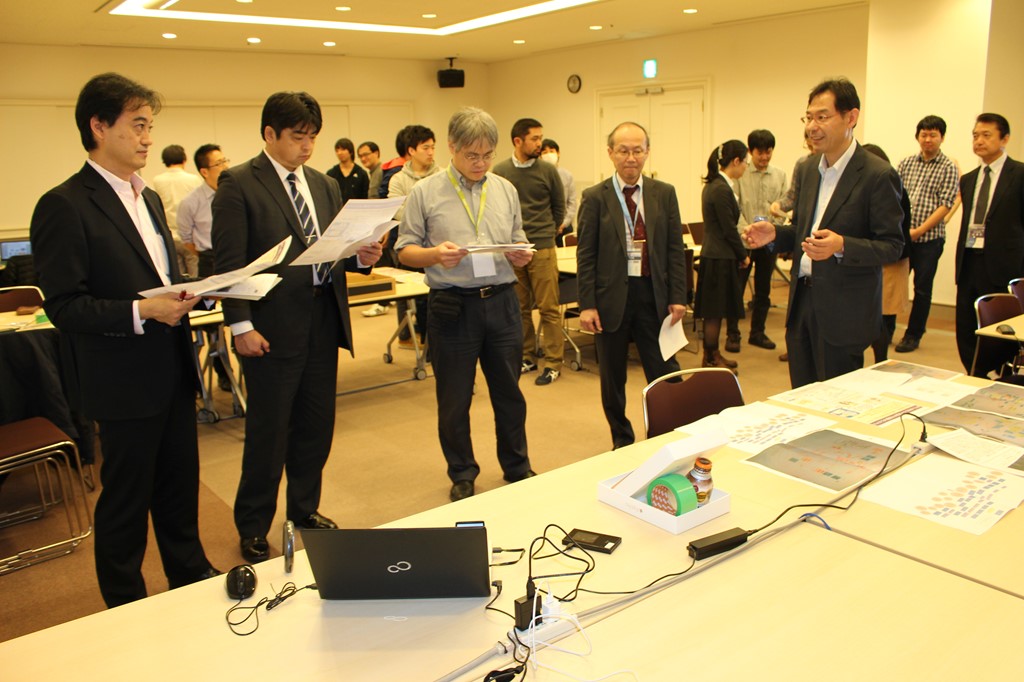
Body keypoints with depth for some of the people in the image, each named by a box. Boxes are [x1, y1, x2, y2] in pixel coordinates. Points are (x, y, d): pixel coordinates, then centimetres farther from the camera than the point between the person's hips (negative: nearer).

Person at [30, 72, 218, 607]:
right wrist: (141, 312, -28)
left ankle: (191, 577, 38)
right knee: (125, 501, 9)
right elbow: (64, 307, -17)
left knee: (180, 485, 20)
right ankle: (126, 609, 28)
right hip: (126, 382, -7)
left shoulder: (148, 198, 13)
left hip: (173, 372, 8)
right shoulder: (64, 206, -13)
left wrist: (190, 293, 0)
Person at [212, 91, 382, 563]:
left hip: (324, 321, 6)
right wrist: (241, 325, -15)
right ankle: (252, 528, 23)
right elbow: (229, 261, -10)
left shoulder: (324, 185, 14)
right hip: (273, 326, -6)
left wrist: (362, 256, -5)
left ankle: (304, 509, 33)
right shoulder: (238, 184, -5)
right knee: (268, 432, 5)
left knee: (316, 426, 14)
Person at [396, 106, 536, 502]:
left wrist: (521, 255, -8)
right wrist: (435, 254, -21)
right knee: (454, 399, 8)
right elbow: (405, 251, -1)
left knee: (508, 391, 13)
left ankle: (517, 467, 32)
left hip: (501, 302, 3)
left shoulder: (506, 190, 9)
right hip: (452, 306, -3)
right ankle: (462, 476, 26)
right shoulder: (425, 193, -2)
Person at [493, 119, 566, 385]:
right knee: (519, 308, 10)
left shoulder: (547, 170, 0)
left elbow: (559, 207, 10)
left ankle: (552, 363, 7)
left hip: (542, 248, -2)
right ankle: (528, 356, 23)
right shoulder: (500, 171, 2)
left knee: (548, 308, -1)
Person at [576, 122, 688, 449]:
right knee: (612, 378, 10)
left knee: (664, 373, 3)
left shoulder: (664, 193, 5)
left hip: (653, 295, 1)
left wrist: (677, 297, -1)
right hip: (612, 296, -1)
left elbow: (675, 248, 5)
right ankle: (622, 440, 27)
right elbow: (585, 256, -3)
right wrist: (587, 305, -8)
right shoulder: (594, 197, -1)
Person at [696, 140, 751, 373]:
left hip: (715, 255, 10)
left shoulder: (714, 185, 12)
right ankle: (710, 360, 9)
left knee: (715, 311, 16)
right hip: (720, 258, -10)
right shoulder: (722, 190, -19)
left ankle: (713, 354, 27)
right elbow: (729, 229, -17)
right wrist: (743, 255, -4)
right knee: (715, 311, 0)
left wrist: (740, 253, 12)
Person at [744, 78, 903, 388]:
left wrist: (841, 246, -28)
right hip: (802, 303, 7)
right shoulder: (807, 171, 11)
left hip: (843, 310, -6)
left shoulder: (878, 175, -11)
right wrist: (774, 233, -2)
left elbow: (892, 245, -12)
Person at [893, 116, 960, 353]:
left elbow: (945, 205, -8)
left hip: (929, 238, -3)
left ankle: (913, 335, 16)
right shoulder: (906, 163, 9)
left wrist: (919, 230, -16)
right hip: (902, 235, 3)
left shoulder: (949, 168, -1)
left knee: (922, 288, 4)